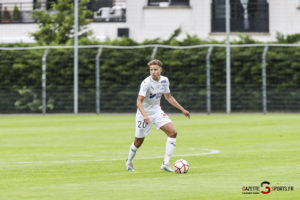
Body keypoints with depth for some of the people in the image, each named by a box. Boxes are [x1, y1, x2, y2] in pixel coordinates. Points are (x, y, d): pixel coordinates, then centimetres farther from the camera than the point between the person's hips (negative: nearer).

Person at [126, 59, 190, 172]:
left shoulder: (164, 80, -3)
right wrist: (144, 115, -40)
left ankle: (166, 163, -15)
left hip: (157, 112, 5)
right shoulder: (146, 83, -22)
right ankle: (129, 162, 35)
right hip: (144, 114, -5)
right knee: (139, 141, 5)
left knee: (173, 132, -15)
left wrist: (182, 109, 13)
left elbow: (168, 97, 13)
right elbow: (139, 101, -24)